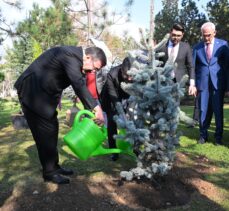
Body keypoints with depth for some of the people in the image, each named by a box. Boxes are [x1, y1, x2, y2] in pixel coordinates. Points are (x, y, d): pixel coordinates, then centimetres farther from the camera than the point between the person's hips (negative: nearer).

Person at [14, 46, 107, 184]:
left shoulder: (76, 57, 5)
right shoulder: (70, 55, -25)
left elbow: (80, 84, 10)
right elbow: (79, 84, -38)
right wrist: (96, 108, -42)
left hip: (44, 93, 10)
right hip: (32, 92, -10)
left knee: (52, 130, 13)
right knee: (45, 133, -4)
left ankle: (54, 166, 25)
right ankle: (49, 172, 10)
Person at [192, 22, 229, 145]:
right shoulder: (197, 47, 7)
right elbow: (193, 67, 8)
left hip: (218, 83, -1)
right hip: (202, 84, 1)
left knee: (218, 110, 3)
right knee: (203, 110, 4)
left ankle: (218, 137, 16)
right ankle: (203, 135, 18)